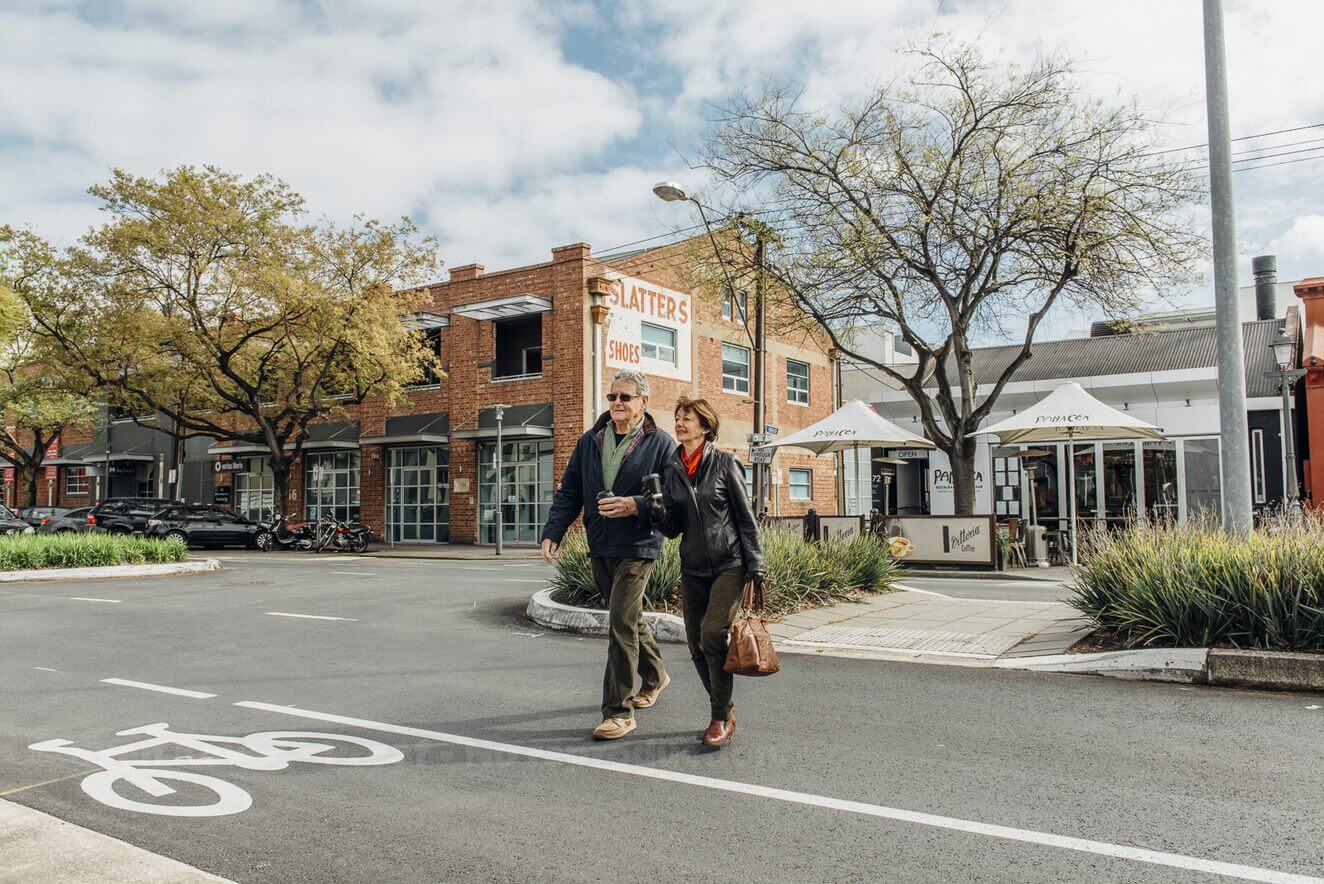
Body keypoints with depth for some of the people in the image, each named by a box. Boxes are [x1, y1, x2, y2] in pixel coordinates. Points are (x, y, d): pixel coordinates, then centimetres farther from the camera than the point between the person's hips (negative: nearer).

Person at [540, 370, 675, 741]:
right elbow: (569, 492, 10)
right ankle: (655, 676, 42)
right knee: (629, 617, 19)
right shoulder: (590, 442, 10)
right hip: (599, 547, 6)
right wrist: (553, 533, -2)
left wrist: (636, 506, -22)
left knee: (621, 625, -10)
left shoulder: (660, 443, -5)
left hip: (637, 547, -6)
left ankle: (619, 711, -2)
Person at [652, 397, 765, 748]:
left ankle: (721, 717, -3)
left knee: (712, 633, -19)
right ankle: (724, 712, 22)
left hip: (729, 564, -5)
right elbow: (673, 528, 9)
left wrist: (755, 563, -6)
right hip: (693, 569, 5)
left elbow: (746, 517, -2)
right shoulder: (671, 472, 8)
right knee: (696, 644, 4)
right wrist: (658, 510, -12)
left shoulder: (725, 464, -4)